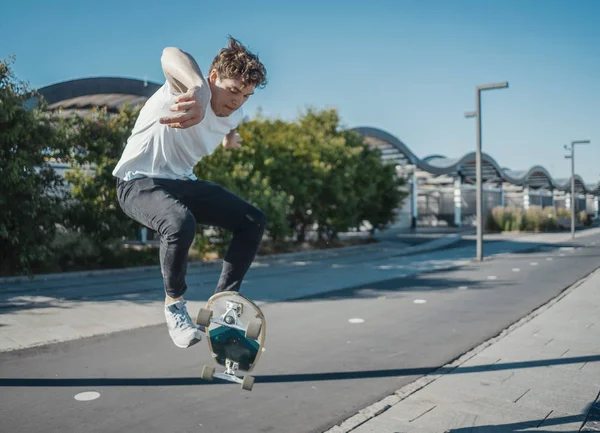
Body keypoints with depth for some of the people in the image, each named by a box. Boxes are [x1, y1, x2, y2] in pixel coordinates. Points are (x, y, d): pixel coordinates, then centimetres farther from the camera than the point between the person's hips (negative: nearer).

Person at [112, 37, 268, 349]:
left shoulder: (234, 115, -1)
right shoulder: (187, 93, -24)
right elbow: (172, 56, -49)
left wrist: (230, 138, 41)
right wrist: (200, 91, -67)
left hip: (182, 183, 7)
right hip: (139, 183, -7)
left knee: (254, 222, -5)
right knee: (181, 224, -38)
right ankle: (174, 303, -12)